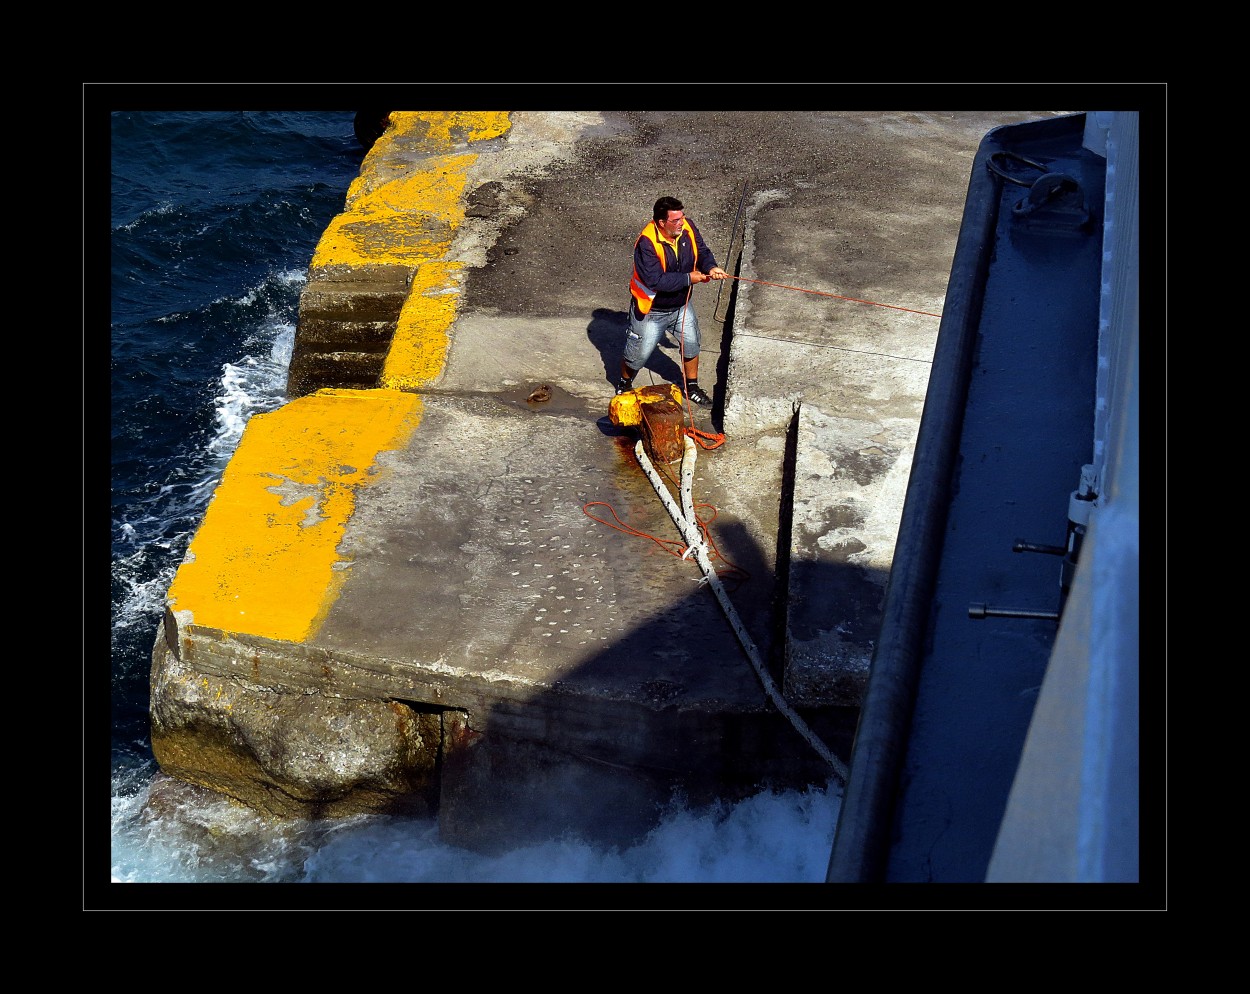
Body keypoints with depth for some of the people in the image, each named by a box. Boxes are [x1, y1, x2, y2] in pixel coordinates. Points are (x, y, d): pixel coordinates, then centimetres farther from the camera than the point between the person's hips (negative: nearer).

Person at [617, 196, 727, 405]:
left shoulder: (687, 227, -15)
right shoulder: (646, 244, -33)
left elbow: (702, 251, -1)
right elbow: (656, 280, -36)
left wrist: (710, 267, -23)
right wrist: (689, 278, -29)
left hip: (681, 305, 6)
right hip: (652, 311, -6)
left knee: (691, 345, 18)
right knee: (639, 353, 10)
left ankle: (692, 386, 40)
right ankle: (624, 384, 39)